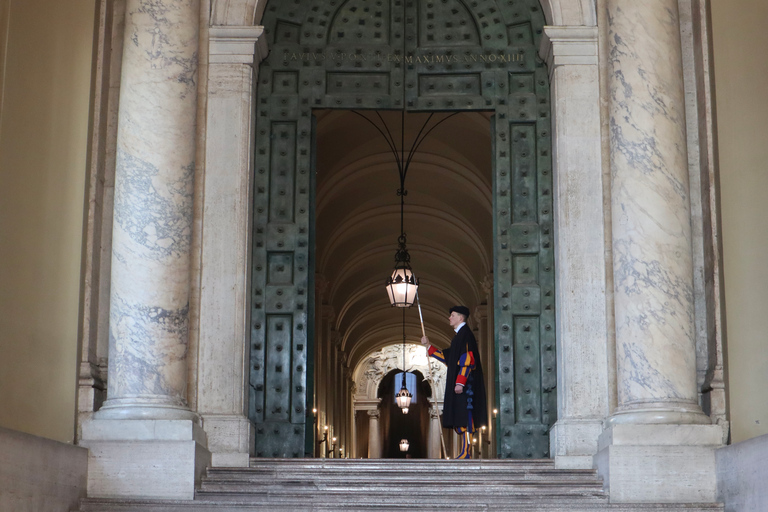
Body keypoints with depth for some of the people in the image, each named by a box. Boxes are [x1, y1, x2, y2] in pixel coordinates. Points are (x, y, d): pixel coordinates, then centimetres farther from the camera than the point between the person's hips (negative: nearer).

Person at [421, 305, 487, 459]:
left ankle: (465, 452, -14)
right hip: (458, 383, 10)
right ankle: (463, 452, 9)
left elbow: (467, 359, -20)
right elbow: (447, 357, 27)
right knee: (460, 417, 8)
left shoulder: (465, 334, -11)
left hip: (464, 383, -10)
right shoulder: (459, 335, 20)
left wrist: (460, 382, -25)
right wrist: (428, 346, 28)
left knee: (464, 417, -12)